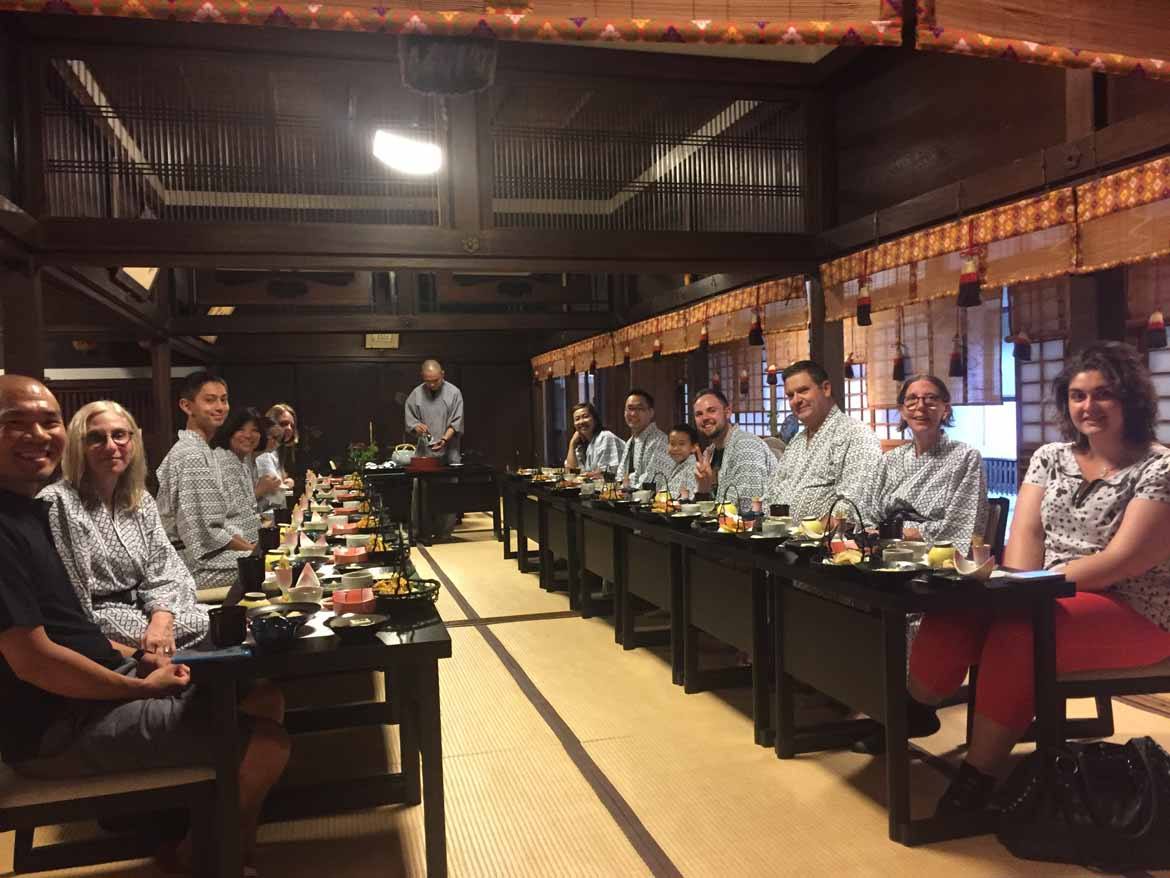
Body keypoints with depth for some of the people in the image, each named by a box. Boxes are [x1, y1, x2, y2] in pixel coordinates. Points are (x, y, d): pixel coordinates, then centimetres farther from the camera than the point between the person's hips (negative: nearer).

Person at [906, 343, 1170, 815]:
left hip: (1132, 615, -5)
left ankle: (978, 774, -21)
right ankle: (912, 714, 2)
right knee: (954, 608, -20)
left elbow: (1124, 559, -18)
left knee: (1018, 633, -33)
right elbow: (1025, 534, 0)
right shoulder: (1049, 457, 9)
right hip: (1050, 600, 5)